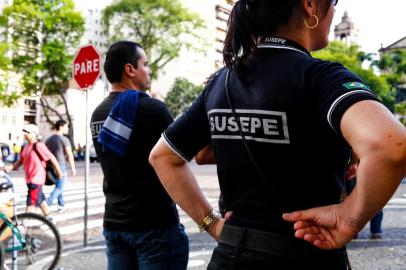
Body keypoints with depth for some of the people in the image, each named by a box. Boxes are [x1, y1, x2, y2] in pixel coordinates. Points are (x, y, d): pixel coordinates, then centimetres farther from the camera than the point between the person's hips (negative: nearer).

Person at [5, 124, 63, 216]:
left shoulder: (38, 146, -16)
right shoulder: (26, 146, 8)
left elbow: (51, 158, -13)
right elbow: (21, 160, 12)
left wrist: (58, 171, -7)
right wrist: (11, 167, -6)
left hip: (37, 178, -9)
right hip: (29, 178, 9)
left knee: (31, 202, -8)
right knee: (40, 200, 21)